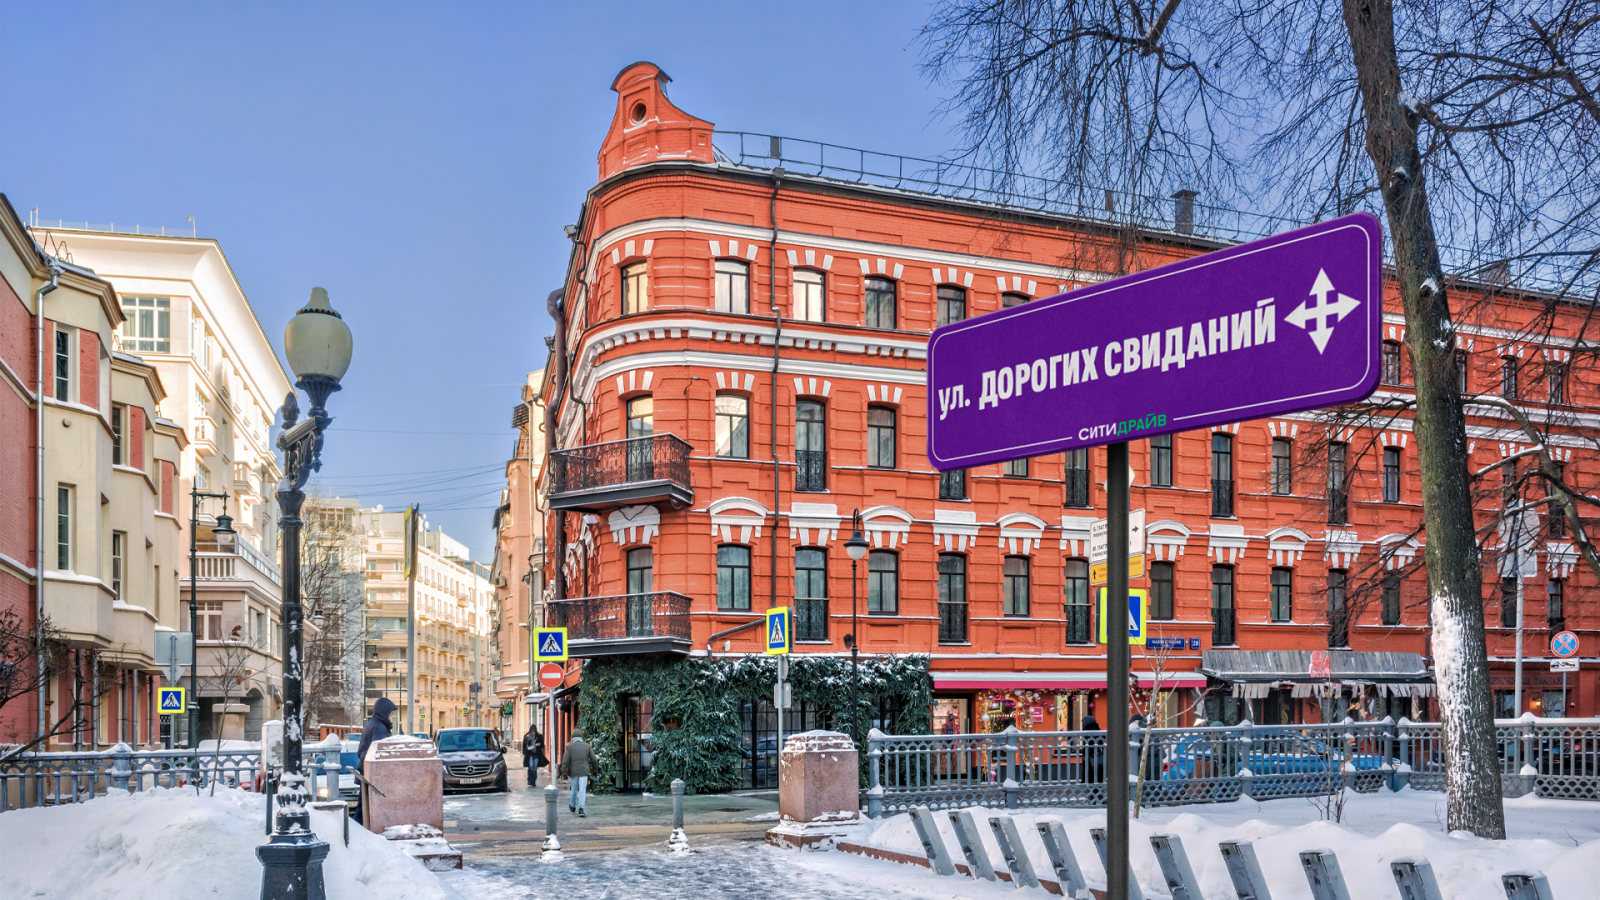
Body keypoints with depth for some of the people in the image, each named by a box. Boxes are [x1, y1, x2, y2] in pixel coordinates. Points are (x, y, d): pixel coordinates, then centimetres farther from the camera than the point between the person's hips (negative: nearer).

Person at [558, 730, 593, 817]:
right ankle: (581, 809, -17)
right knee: (582, 790, -3)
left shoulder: (569, 746, -5)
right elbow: (593, 759, 2)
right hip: (584, 771, 0)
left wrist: (564, 773, -6)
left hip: (573, 771, 0)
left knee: (574, 789, 18)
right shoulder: (586, 746, 2)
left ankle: (573, 806, 37)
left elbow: (565, 760, -10)